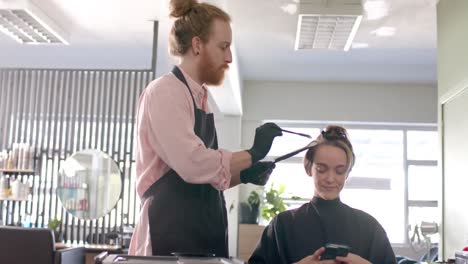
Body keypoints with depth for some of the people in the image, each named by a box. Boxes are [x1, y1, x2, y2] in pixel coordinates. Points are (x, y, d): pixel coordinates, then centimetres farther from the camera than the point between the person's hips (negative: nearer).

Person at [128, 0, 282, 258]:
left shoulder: (198, 97, 17)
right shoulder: (165, 91, -10)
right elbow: (193, 164, -22)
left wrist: (244, 174, 3)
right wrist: (253, 153, -11)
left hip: (200, 229, 9)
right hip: (172, 229, -9)